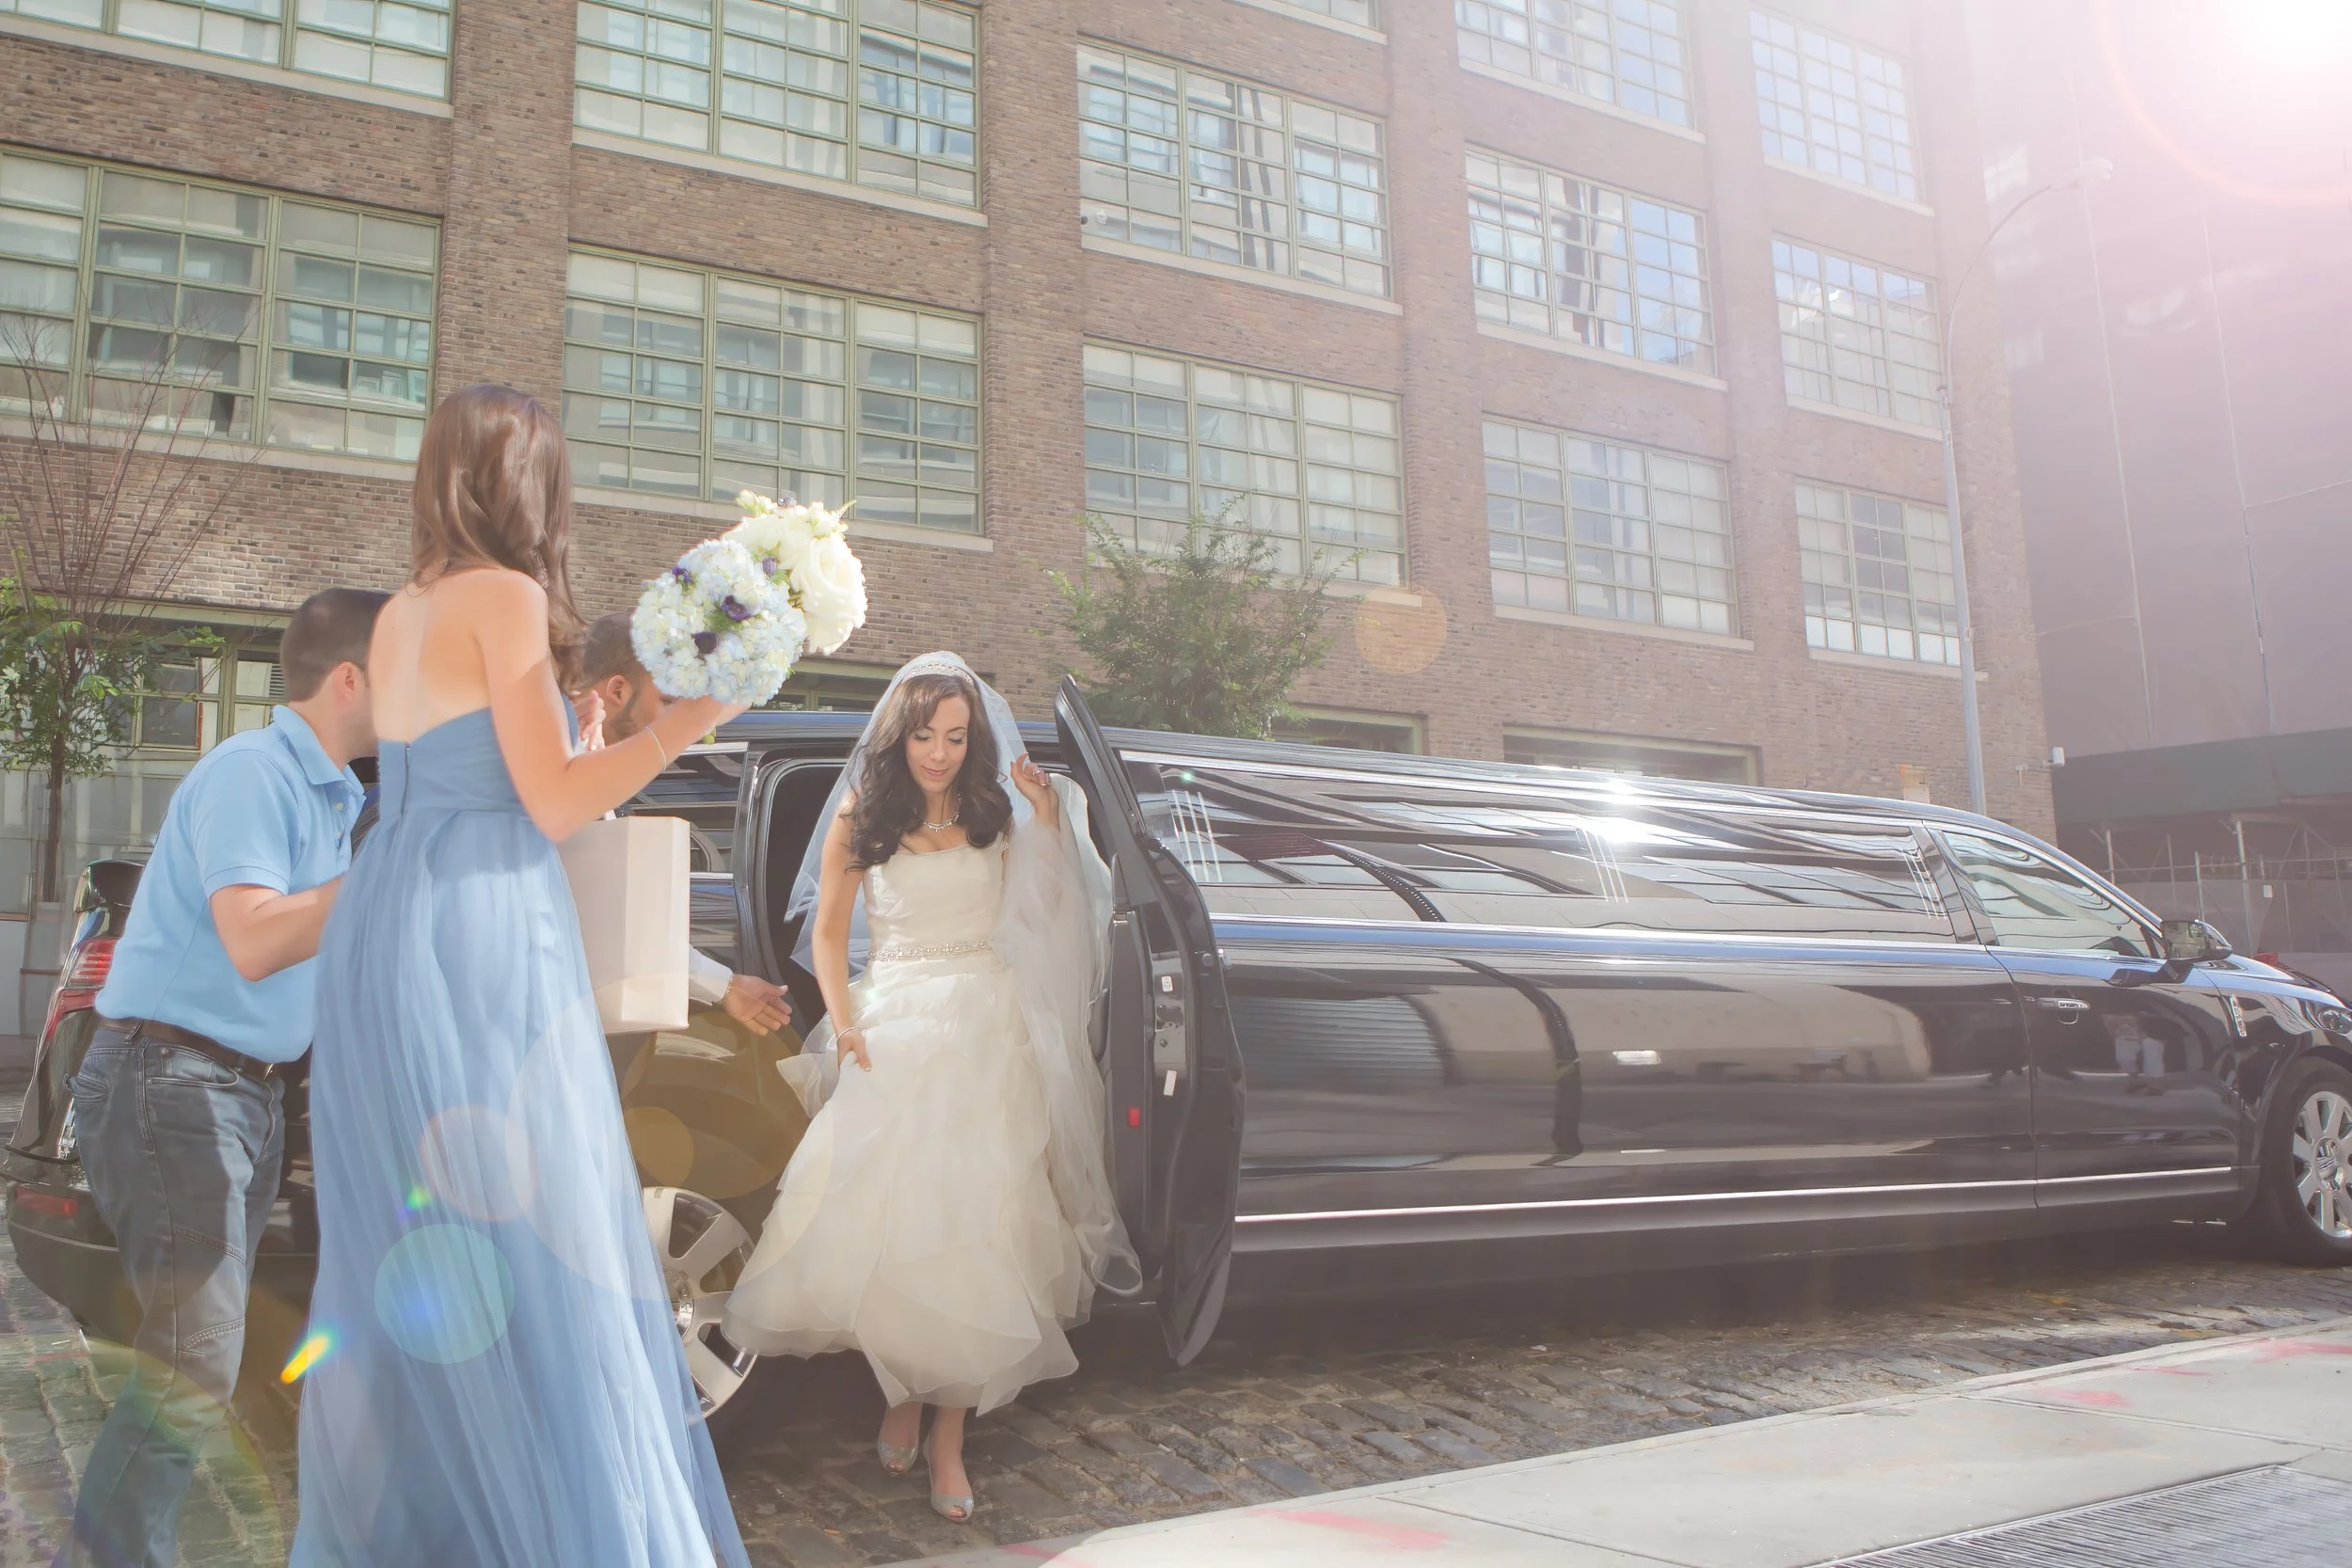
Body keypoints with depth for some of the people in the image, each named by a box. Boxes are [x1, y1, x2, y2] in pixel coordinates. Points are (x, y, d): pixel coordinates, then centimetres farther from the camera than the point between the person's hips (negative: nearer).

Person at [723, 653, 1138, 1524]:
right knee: (884, 1217, -8)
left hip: (986, 1032, 0)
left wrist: (1048, 820, -4)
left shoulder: (998, 814, 9)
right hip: (895, 1030, 0)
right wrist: (844, 1025, -3)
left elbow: (1050, 913, 4)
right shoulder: (860, 818, 7)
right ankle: (902, 1395, 15)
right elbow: (828, 931, 9)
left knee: (969, 1223, -7)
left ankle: (949, 1435, -1)